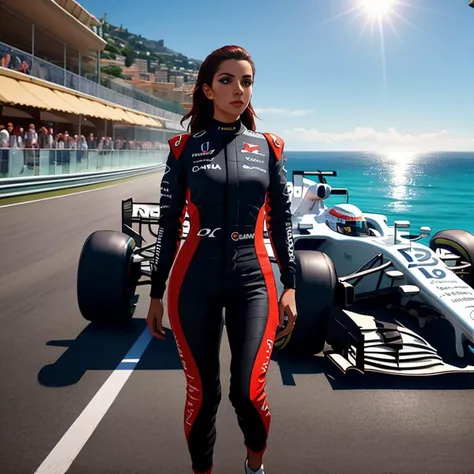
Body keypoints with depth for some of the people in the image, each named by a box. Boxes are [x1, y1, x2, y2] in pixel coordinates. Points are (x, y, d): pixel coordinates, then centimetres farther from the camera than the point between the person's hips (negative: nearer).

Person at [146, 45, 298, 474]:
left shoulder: (268, 146, 6)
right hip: (195, 282, 0)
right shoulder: (185, 147, 3)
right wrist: (157, 293, 4)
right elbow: (169, 224, 4)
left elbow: (281, 221, 7)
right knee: (202, 393, 6)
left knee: (248, 392, -6)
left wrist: (290, 285, 2)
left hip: (253, 281, 1)